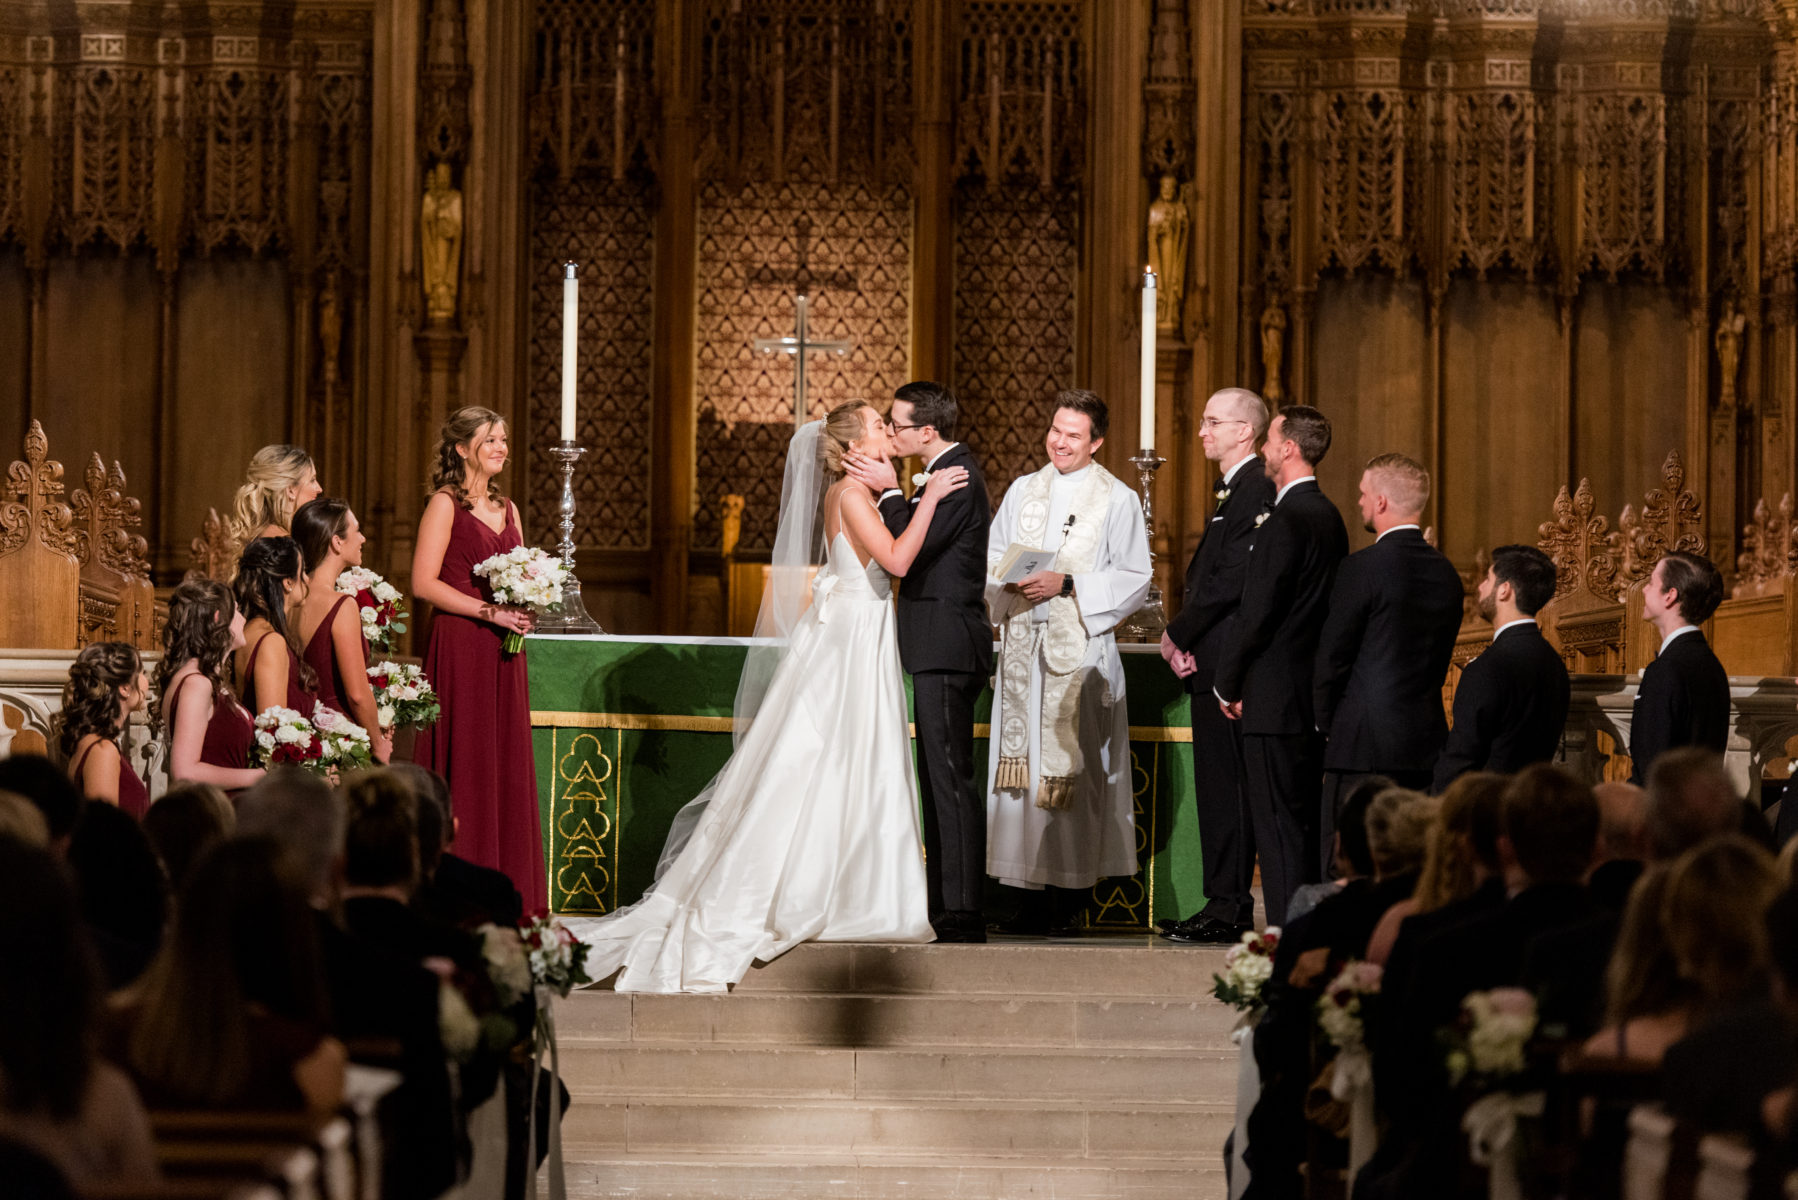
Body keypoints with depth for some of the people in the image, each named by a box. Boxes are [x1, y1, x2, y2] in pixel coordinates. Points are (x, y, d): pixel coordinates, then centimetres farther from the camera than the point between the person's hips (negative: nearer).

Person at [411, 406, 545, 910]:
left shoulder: (506, 509, 17)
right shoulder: (446, 504, -4)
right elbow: (424, 583, -12)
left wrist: (526, 606, 1)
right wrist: (489, 611, -15)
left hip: (503, 651, 7)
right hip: (460, 647, -7)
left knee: (507, 765, 5)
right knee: (463, 763, -6)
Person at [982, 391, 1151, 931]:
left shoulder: (1118, 499, 1)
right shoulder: (1022, 491, 15)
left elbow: (1134, 579, -3)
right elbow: (991, 556, 17)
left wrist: (1067, 585, -13)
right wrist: (1008, 581, -5)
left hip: (1081, 645, -4)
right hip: (1023, 644, 4)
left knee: (1075, 763, -6)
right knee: (1021, 760, 1)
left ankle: (1069, 888, -3)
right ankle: (1027, 881, 3)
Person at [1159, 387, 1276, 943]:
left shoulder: (1256, 490, -13)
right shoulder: (1233, 489, 21)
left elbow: (1232, 579, -20)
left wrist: (1177, 634, -11)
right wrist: (1185, 640, 7)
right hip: (1211, 662, 10)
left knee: (1226, 787, -9)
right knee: (1216, 787, 11)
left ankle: (1229, 907, -7)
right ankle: (1225, 904, 14)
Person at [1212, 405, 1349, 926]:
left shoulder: (1284, 521, -16)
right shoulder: (1329, 516, 13)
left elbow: (1257, 612, -17)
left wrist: (1226, 683, -5)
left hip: (1275, 697, -9)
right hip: (1315, 695, 9)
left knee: (1278, 823, -6)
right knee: (1308, 822, 12)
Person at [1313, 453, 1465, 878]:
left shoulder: (1362, 568, -11)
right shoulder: (1446, 573, 10)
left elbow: (1331, 657, -8)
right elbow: (1439, 659, 15)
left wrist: (1327, 725, 6)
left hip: (1365, 746, -7)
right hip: (1427, 742, 7)